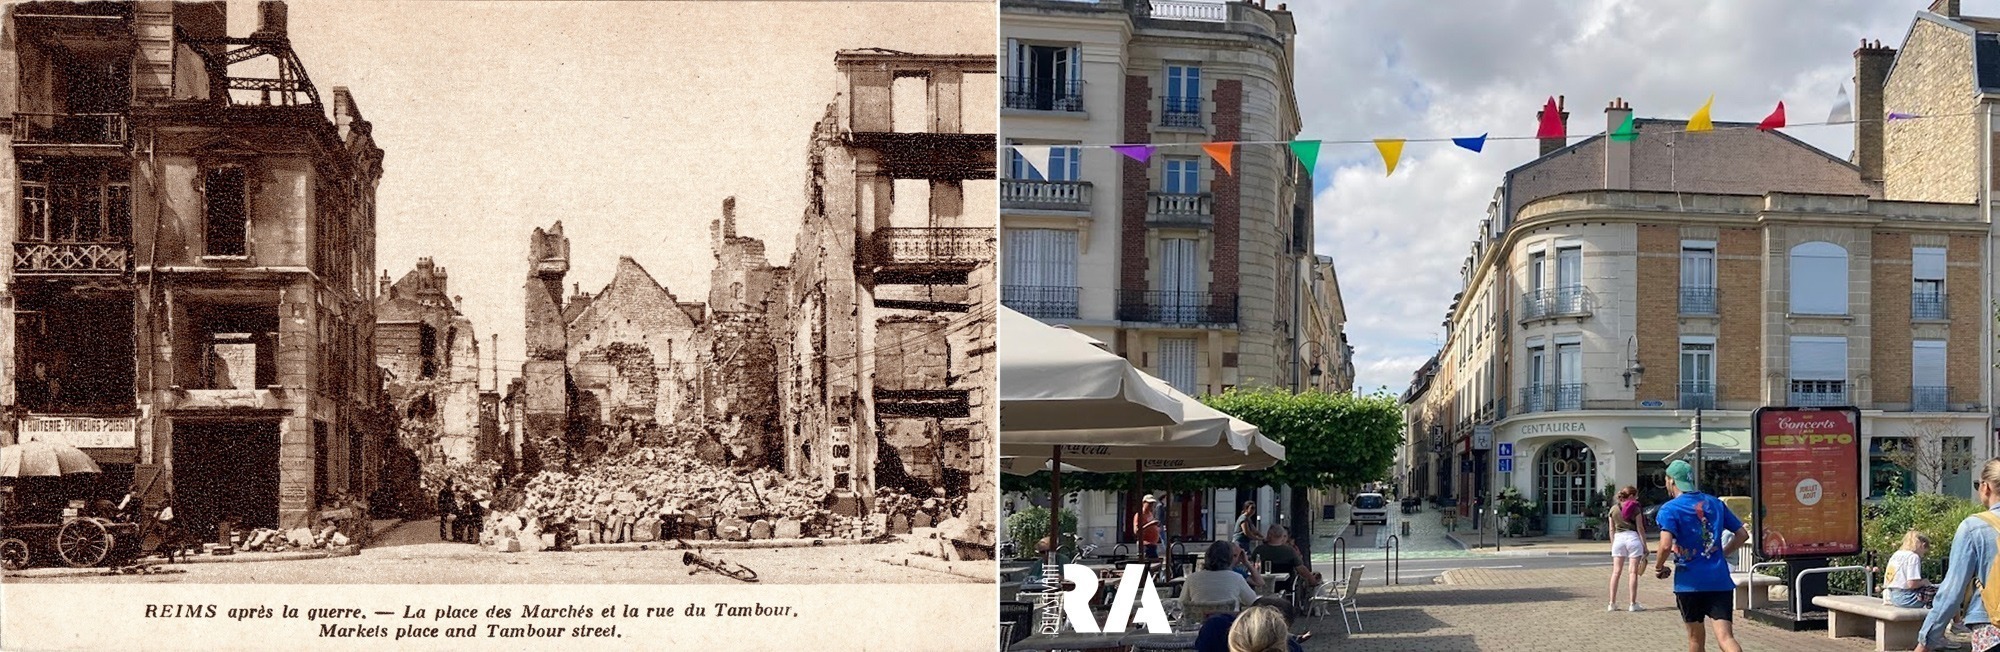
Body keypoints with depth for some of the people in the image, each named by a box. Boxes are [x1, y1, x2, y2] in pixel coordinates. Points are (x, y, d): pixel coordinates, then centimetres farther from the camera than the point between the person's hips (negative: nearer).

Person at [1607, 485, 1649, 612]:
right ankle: (1633, 604, 0)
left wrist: (1612, 544, 16)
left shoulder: (1613, 509, 9)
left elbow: (1612, 529, 10)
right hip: (1633, 537, -4)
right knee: (1634, 572, 0)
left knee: (1616, 572, 4)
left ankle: (1612, 604, 3)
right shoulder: (1635, 508, -2)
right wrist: (1645, 545, 1)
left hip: (1618, 538, 4)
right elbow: (1640, 528, -3)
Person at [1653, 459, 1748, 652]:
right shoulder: (1715, 503, 11)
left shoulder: (1670, 509, -6)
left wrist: (1658, 567, -1)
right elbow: (1741, 535, 15)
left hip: (1689, 583, -3)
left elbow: (1666, 544, -19)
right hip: (1720, 581, 3)